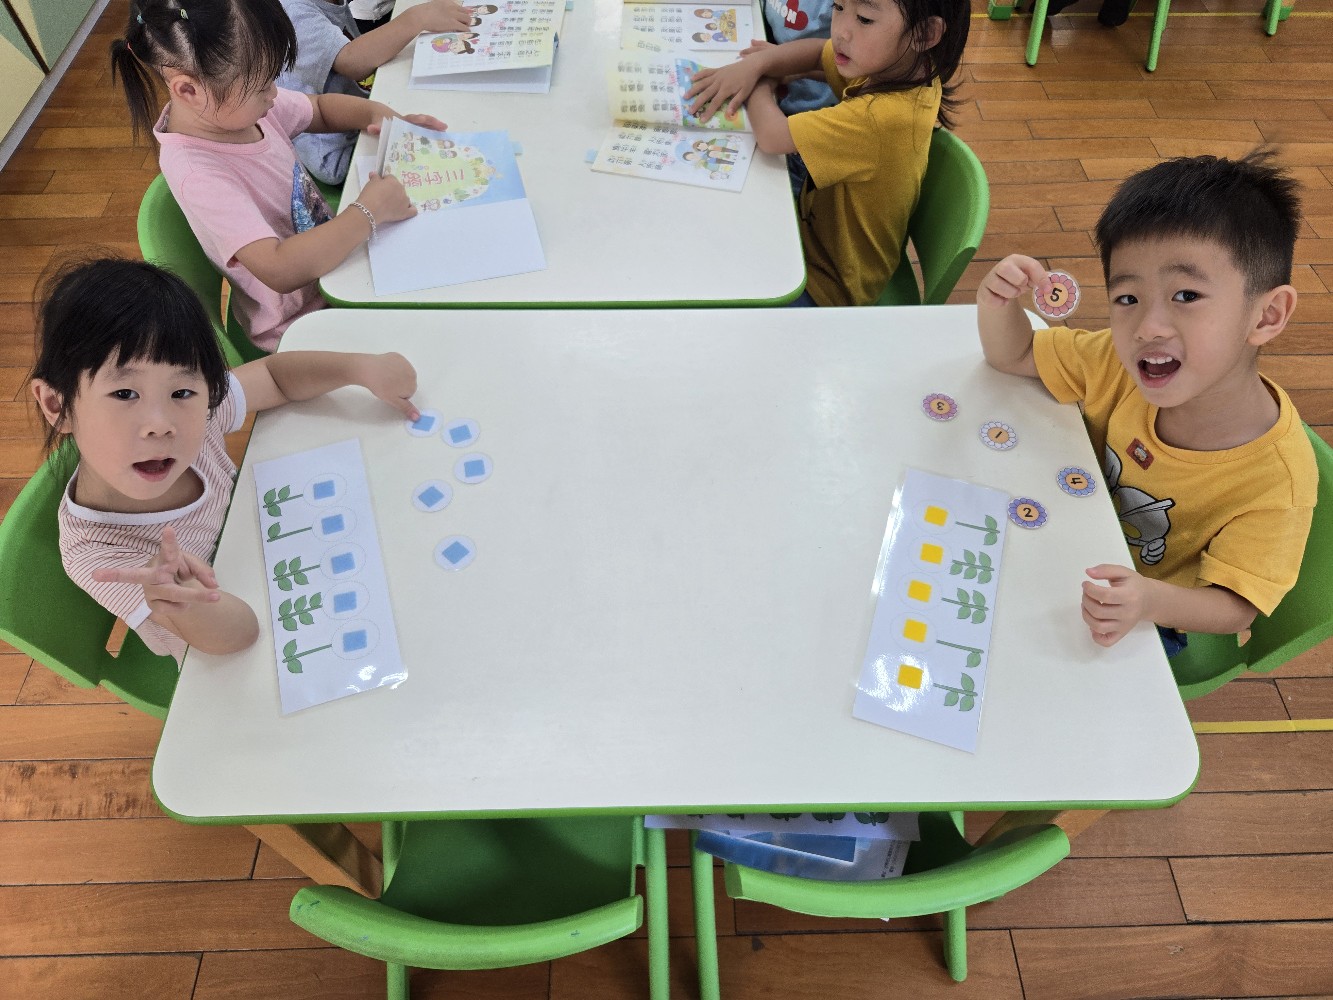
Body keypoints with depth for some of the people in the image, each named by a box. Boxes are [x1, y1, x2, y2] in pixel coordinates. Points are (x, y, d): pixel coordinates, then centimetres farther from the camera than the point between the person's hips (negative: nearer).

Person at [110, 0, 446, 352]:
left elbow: (320, 107, 12)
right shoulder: (197, 174, -31)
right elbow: (282, 270, -39)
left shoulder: (233, 102, -8)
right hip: (302, 329, -8)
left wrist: (380, 113, -8)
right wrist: (370, 211, -32)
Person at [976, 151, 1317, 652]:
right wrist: (997, 301, -31)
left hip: (1151, 627, -3)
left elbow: (1233, 607, -26)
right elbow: (1013, 355, -8)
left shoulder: (1275, 480, -32)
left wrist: (1150, 600, -49)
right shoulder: (1121, 364, -20)